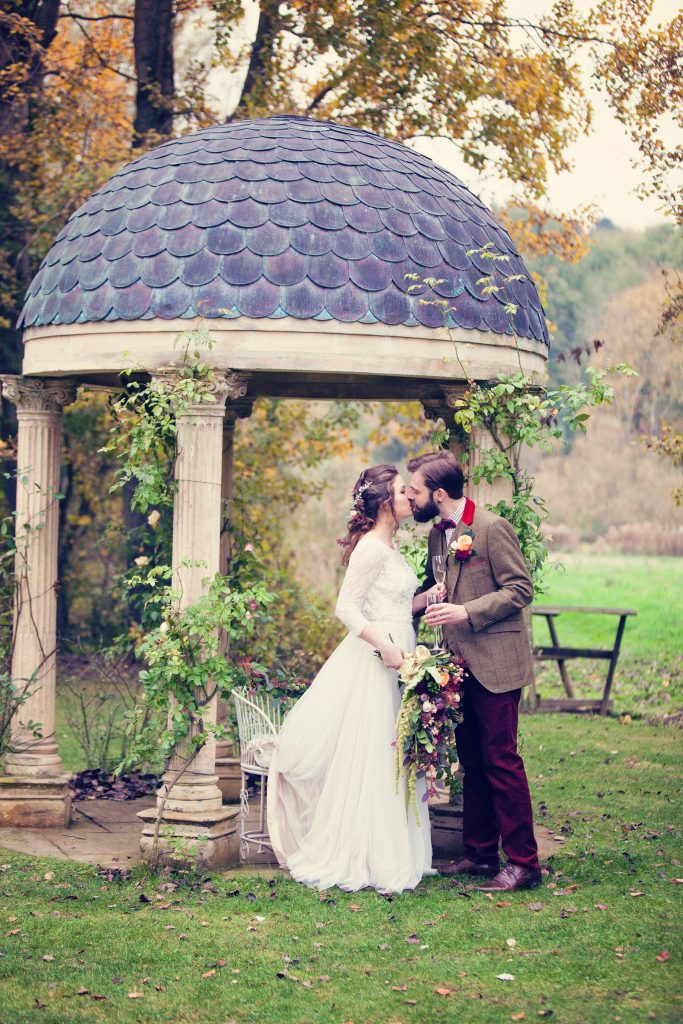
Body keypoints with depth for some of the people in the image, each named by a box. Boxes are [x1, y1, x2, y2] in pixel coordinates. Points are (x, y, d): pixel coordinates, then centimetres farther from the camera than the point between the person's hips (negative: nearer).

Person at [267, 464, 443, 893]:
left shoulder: (390, 547, 15)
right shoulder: (371, 547, -13)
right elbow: (347, 607, -18)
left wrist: (428, 598, 5)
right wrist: (384, 645, -24)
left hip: (395, 659, 10)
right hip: (371, 663, -10)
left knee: (393, 758, 12)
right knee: (369, 759, -5)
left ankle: (393, 853, 18)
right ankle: (361, 859, 2)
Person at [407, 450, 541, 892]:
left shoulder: (492, 528, -13)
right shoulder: (438, 533, 12)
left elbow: (521, 589, -15)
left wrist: (466, 612, -21)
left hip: (495, 664, -8)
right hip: (461, 665, 8)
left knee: (501, 761, -6)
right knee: (472, 762, 13)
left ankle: (523, 863, 0)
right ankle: (480, 853, 22)